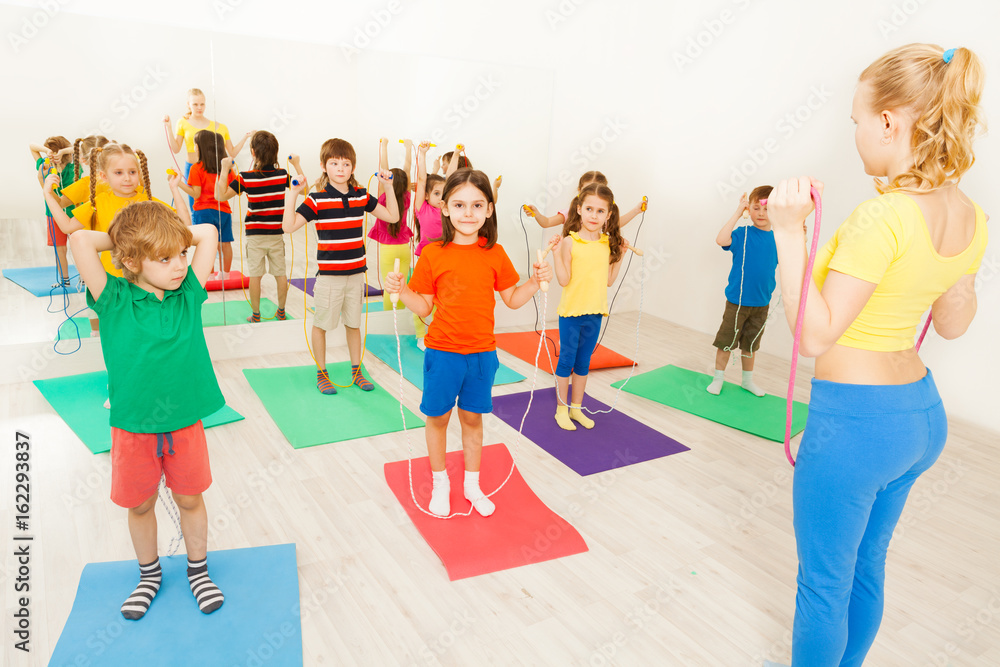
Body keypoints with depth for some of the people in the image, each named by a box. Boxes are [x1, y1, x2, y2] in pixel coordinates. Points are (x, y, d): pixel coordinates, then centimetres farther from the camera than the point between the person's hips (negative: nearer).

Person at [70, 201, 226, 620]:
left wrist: (172, 239, -3)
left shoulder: (188, 294, -6)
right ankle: (149, 575, 42)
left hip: (185, 421, 1)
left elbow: (208, 233, -6)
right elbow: (80, 240, -24)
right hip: (133, 426, -1)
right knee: (140, 504, 17)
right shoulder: (114, 301, -12)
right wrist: (120, 239, -9)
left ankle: (198, 570, 38)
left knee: (190, 498, 16)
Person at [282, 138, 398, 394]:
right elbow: (288, 226, -15)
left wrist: (389, 188, 1)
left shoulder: (361, 196, 3)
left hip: (356, 273, 4)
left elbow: (392, 216, 9)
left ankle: (356, 371, 29)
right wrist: (292, 195, -22)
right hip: (329, 274, -4)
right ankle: (321, 373, 23)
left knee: (353, 322, 15)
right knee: (321, 323, 8)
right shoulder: (317, 199, -9)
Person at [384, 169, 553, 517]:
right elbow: (424, 307, -3)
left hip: (482, 353, 2)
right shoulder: (432, 254, -8)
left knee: (472, 418, 16)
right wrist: (401, 290, -20)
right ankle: (440, 484, 34)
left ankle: (472, 485, 35)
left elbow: (513, 300, 6)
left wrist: (535, 281, -10)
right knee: (438, 417, 12)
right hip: (443, 352, -1)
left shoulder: (495, 254, -3)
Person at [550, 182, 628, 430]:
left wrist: (620, 255, 4)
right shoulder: (569, 241, -11)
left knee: (583, 362, 16)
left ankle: (576, 407, 31)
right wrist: (557, 253, -23)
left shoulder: (608, 243, 2)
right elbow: (564, 280, -14)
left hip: (594, 313, 4)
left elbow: (609, 280, 7)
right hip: (571, 311, -4)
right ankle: (562, 409, 22)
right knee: (566, 361, 8)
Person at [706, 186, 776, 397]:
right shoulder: (743, 234, -11)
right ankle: (718, 378, 20)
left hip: (762, 303, 4)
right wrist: (738, 212, -27)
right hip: (737, 301, -4)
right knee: (726, 341, 4)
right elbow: (721, 240, -31)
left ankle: (747, 380, 33)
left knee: (751, 344, 18)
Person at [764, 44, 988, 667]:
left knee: (824, 583, 12)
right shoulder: (971, 217, 1)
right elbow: (954, 324, 13)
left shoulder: (882, 219, -25)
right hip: (921, 412, 9)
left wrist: (790, 232, -24)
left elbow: (816, 335, -23)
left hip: (855, 419, -9)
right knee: (867, 569, 26)